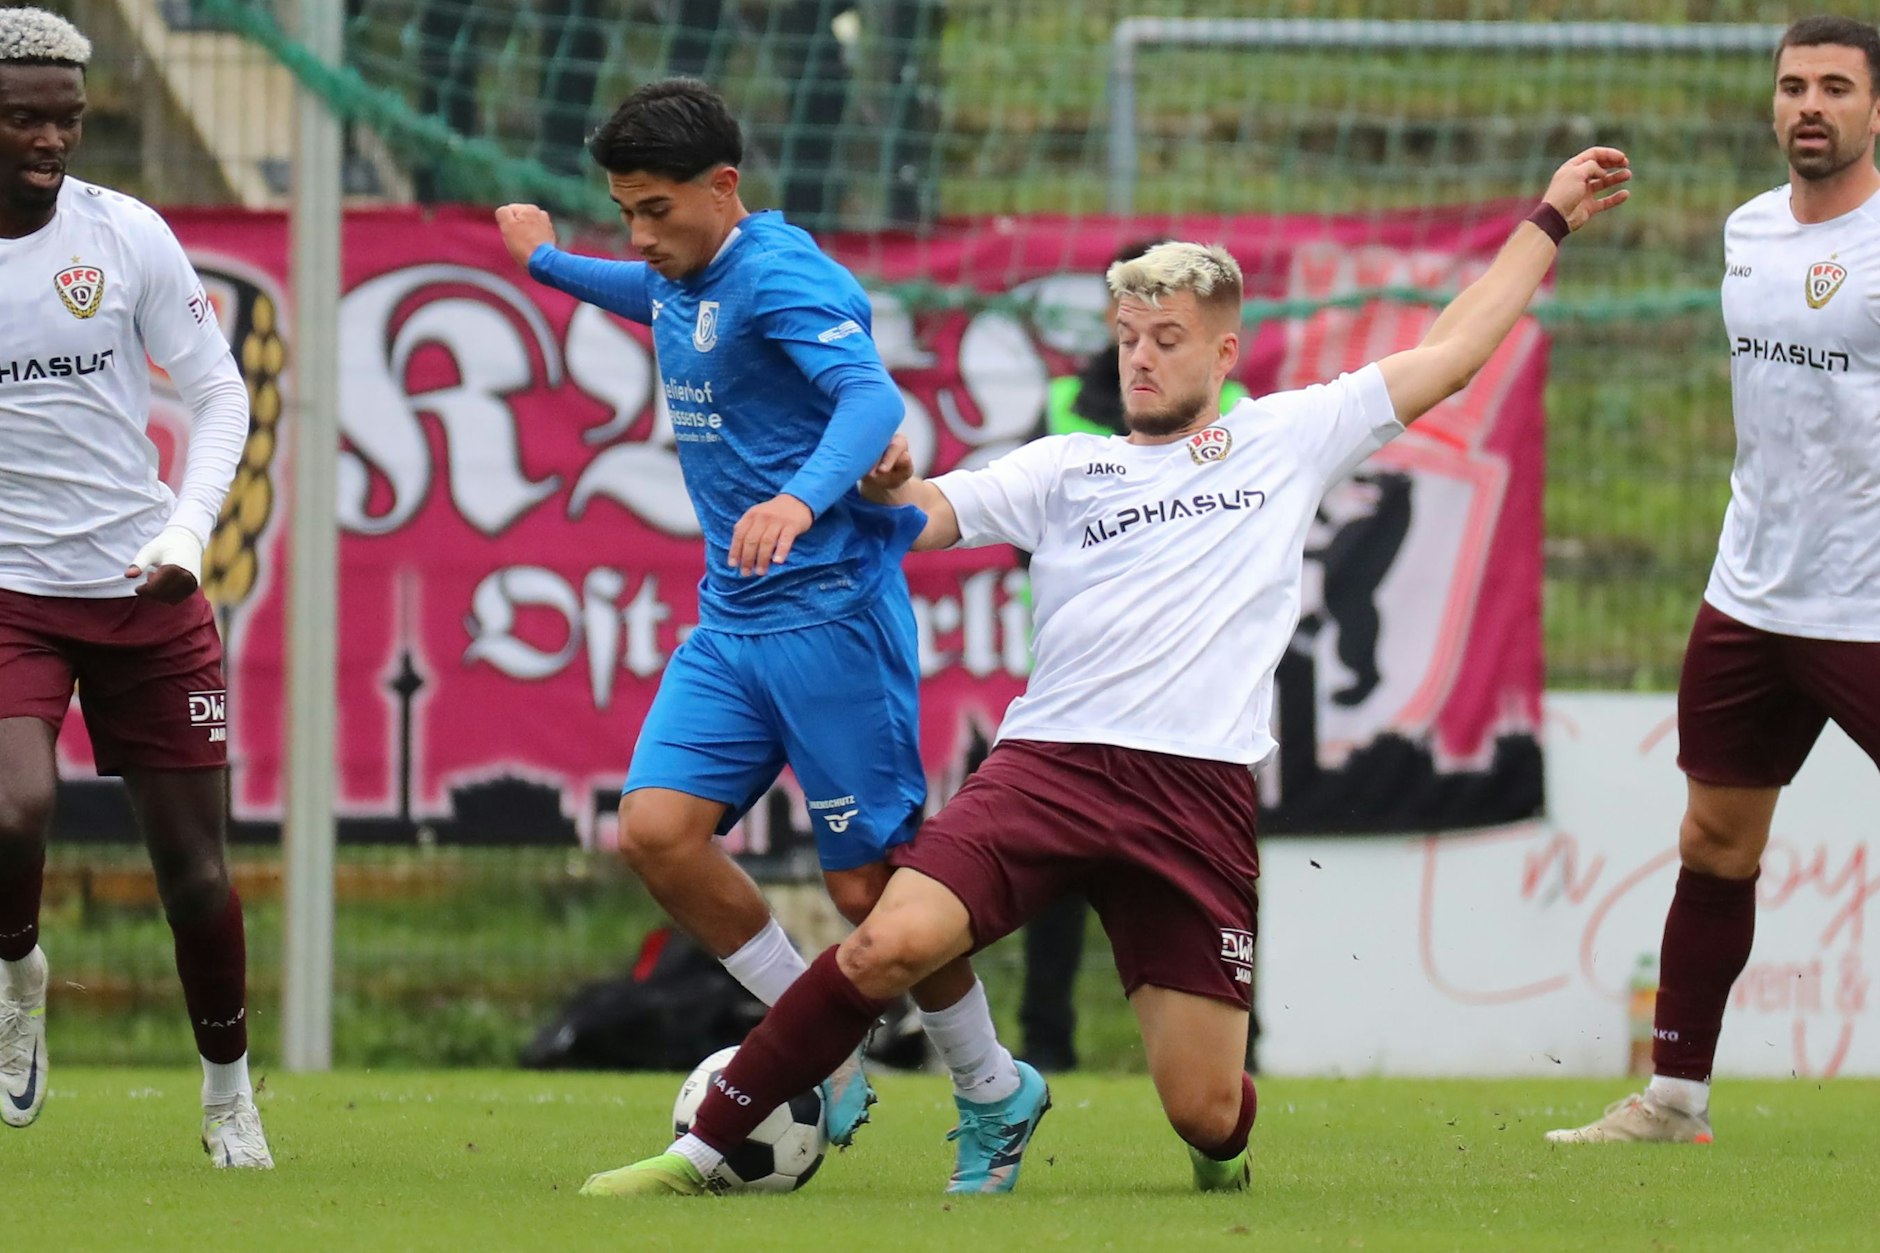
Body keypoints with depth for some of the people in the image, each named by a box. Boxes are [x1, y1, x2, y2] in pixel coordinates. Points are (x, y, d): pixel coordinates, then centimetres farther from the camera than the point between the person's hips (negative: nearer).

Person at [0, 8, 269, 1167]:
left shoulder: (127, 234, -3)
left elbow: (218, 393, 4)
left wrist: (186, 534, -11)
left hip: (145, 590, 2)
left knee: (195, 863, 4)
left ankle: (230, 1094, 25)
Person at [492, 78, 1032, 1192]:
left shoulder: (783, 275, -15)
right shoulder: (680, 282, 11)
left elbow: (873, 397, -32)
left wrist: (802, 497, -49)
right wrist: (548, 262, 53)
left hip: (831, 610, -8)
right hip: (730, 626, 8)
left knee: (871, 886, -5)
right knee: (656, 828, -9)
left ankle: (992, 1089, 18)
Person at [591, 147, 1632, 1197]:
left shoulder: (1289, 441, 17)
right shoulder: (1067, 468, 17)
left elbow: (1451, 353, 20)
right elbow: (924, 515, 9)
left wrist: (1549, 221, 22)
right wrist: (884, 485, -15)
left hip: (1199, 794, 0)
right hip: (1050, 760, 0)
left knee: (1205, 1108, -6)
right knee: (890, 946, -25)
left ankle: (1224, 1147, 33)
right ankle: (706, 1149, -12)